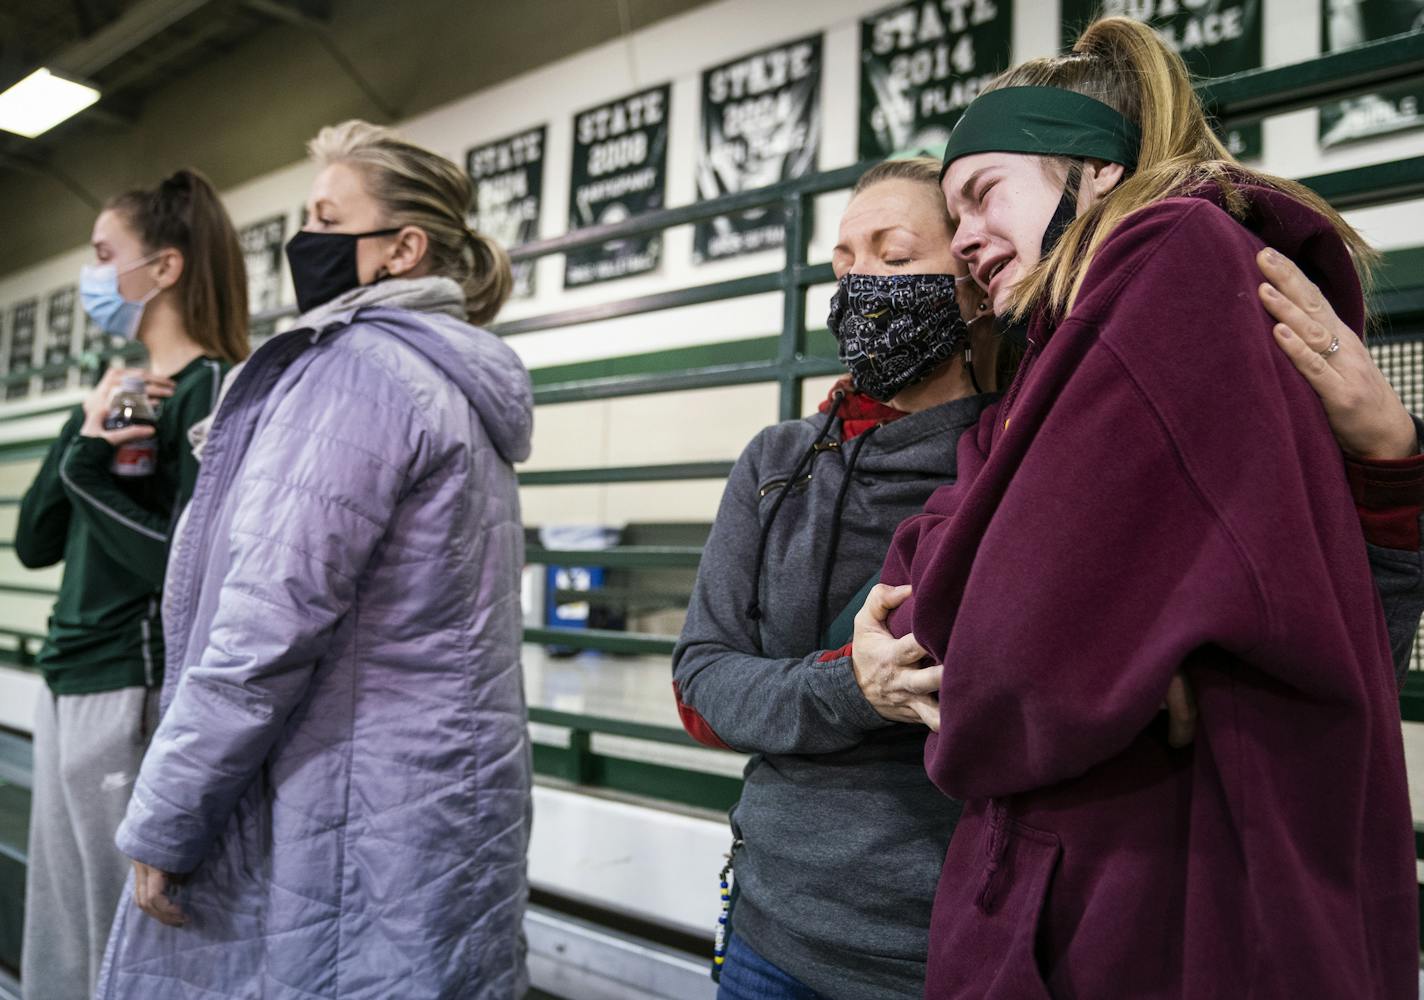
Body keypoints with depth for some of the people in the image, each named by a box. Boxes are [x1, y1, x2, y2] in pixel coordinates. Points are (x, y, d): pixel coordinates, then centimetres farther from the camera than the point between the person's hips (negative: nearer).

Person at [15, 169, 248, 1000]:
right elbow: (34, 544, 9)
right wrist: (86, 440, -4)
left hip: (135, 696, -9)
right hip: (67, 689, 9)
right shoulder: (118, 393, 12)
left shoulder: (211, 390, -13)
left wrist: (91, 472, -15)